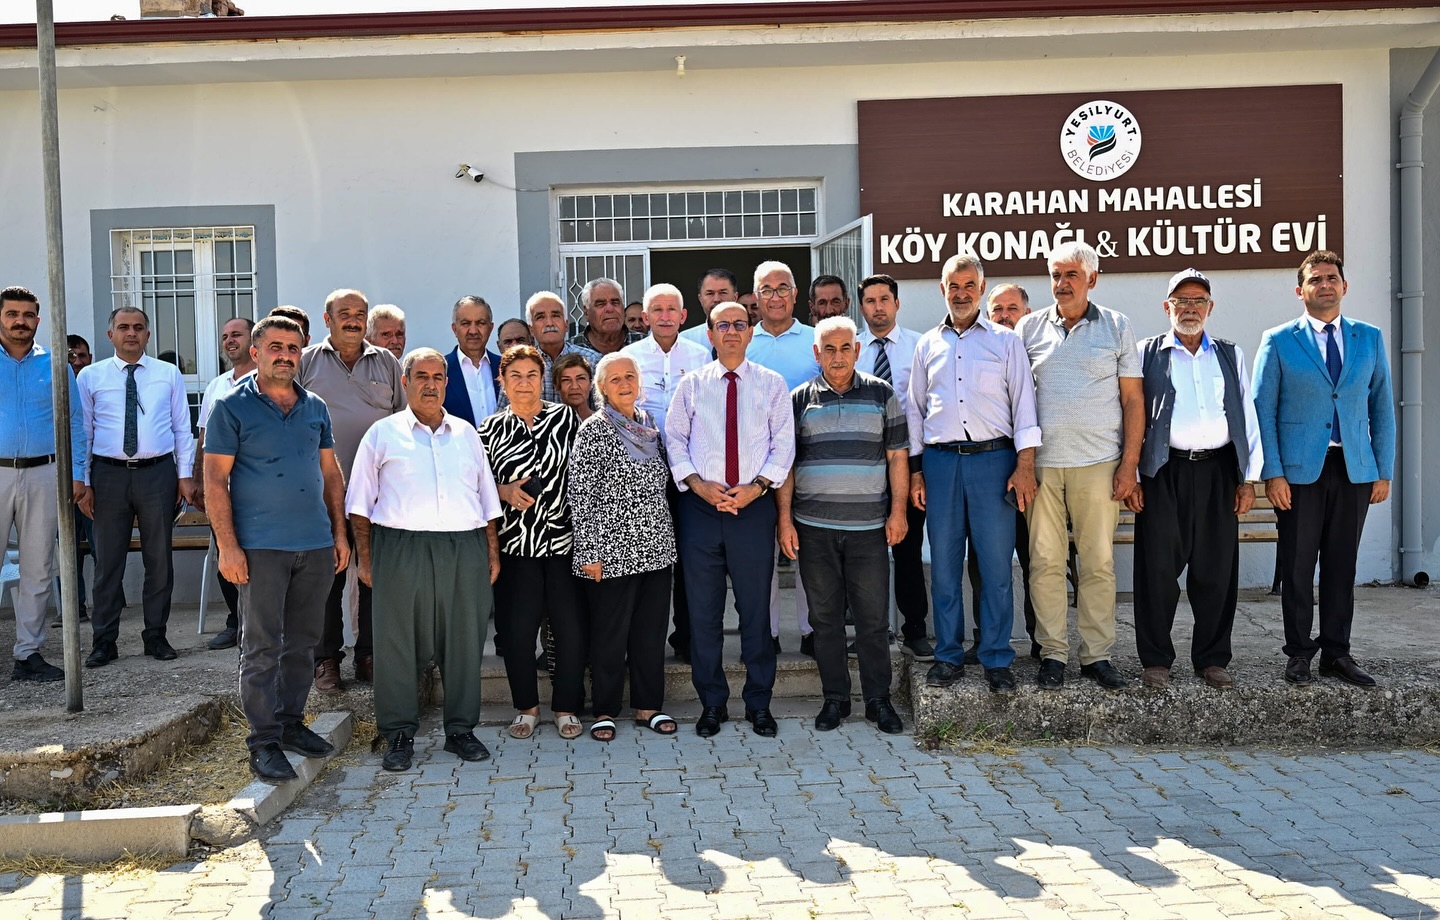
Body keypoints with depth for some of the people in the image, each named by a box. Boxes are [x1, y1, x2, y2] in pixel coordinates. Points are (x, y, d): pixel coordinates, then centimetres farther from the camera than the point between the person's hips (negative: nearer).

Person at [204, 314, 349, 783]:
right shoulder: (232, 407, -3)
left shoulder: (315, 407, 12)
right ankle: (264, 741, 7)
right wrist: (228, 546, -12)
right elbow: (215, 480, -6)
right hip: (261, 547, -5)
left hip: (316, 545, 5)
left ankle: (291, 722, 26)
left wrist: (339, 533, 11)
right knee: (262, 647, -1)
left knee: (302, 642, 12)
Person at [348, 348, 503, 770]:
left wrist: (493, 553, 11)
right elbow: (361, 502, 5)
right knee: (398, 641, 1)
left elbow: (487, 498, 17)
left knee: (464, 640, 6)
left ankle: (460, 730, 18)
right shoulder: (383, 433, 7)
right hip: (401, 548, -3)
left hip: (465, 549, 3)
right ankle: (399, 735, 12)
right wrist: (365, 557, -2)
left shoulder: (466, 433, 16)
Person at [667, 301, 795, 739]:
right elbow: (674, 439, 4)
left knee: (756, 608, 5)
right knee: (703, 609, 5)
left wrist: (756, 486, -12)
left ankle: (759, 703, 17)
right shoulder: (691, 384, 9)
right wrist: (699, 484, -10)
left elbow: (784, 444, 2)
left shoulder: (772, 384, 7)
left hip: (754, 505, -1)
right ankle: (711, 703, 17)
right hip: (700, 506, 1)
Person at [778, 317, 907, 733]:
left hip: (868, 526, 0)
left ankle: (878, 699, 15)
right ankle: (835, 698, 18)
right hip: (813, 526, 1)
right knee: (825, 615, 7)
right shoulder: (800, 399, 6)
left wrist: (898, 511, -2)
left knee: (873, 616, 3)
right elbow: (784, 463, 6)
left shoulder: (882, 395, 7)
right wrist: (785, 519, -1)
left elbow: (897, 456, 7)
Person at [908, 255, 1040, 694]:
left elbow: (1023, 405, 3)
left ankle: (997, 659, 11)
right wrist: (915, 470, 9)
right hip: (940, 460, 2)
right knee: (944, 563, 6)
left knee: (996, 563, -1)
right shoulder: (927, 345, 14)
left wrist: (1025, 465, -6)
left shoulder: (1005, 341, 7)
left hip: (993, 458, -2)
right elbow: (915, 411, 16)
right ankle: (948, 655, 17)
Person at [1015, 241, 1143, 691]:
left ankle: (1097, 654, 14)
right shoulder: (1030, 328, 8)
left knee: (1099, 561, 4)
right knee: (1045, 561, 2)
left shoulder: (1116, 327, 7)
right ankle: (1052, 653, 13)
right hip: (1041, 462, 1)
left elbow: (1133, 399, 6)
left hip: (1099, 463, 0)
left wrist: (1130, 463, -2)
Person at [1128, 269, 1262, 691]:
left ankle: (1212, 659, 17)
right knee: (1158, 569, 0)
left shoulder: (1230, 355, 16)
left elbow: (1247, 417, 13)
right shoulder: (1147, 353, 7)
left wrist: (1248, 478, 5)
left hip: (1218, 471, 3)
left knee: (1217, 570, 5)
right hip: (1163, 473, -2)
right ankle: (1156, 660, 10)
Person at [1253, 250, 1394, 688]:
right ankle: (1299, 653, 14)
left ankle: (1337, 653, 17)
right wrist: (1272, 472, -9)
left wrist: (1385, 471, 4)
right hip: (1299, 471, -2)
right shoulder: (1278, 341, 2)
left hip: (1355, 471, 2)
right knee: (1297, 566, 3)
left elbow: (1382, 407, 10)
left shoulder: (1370, 339, 10)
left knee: (1342, 565, 8)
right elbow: (1262, 409, -1)